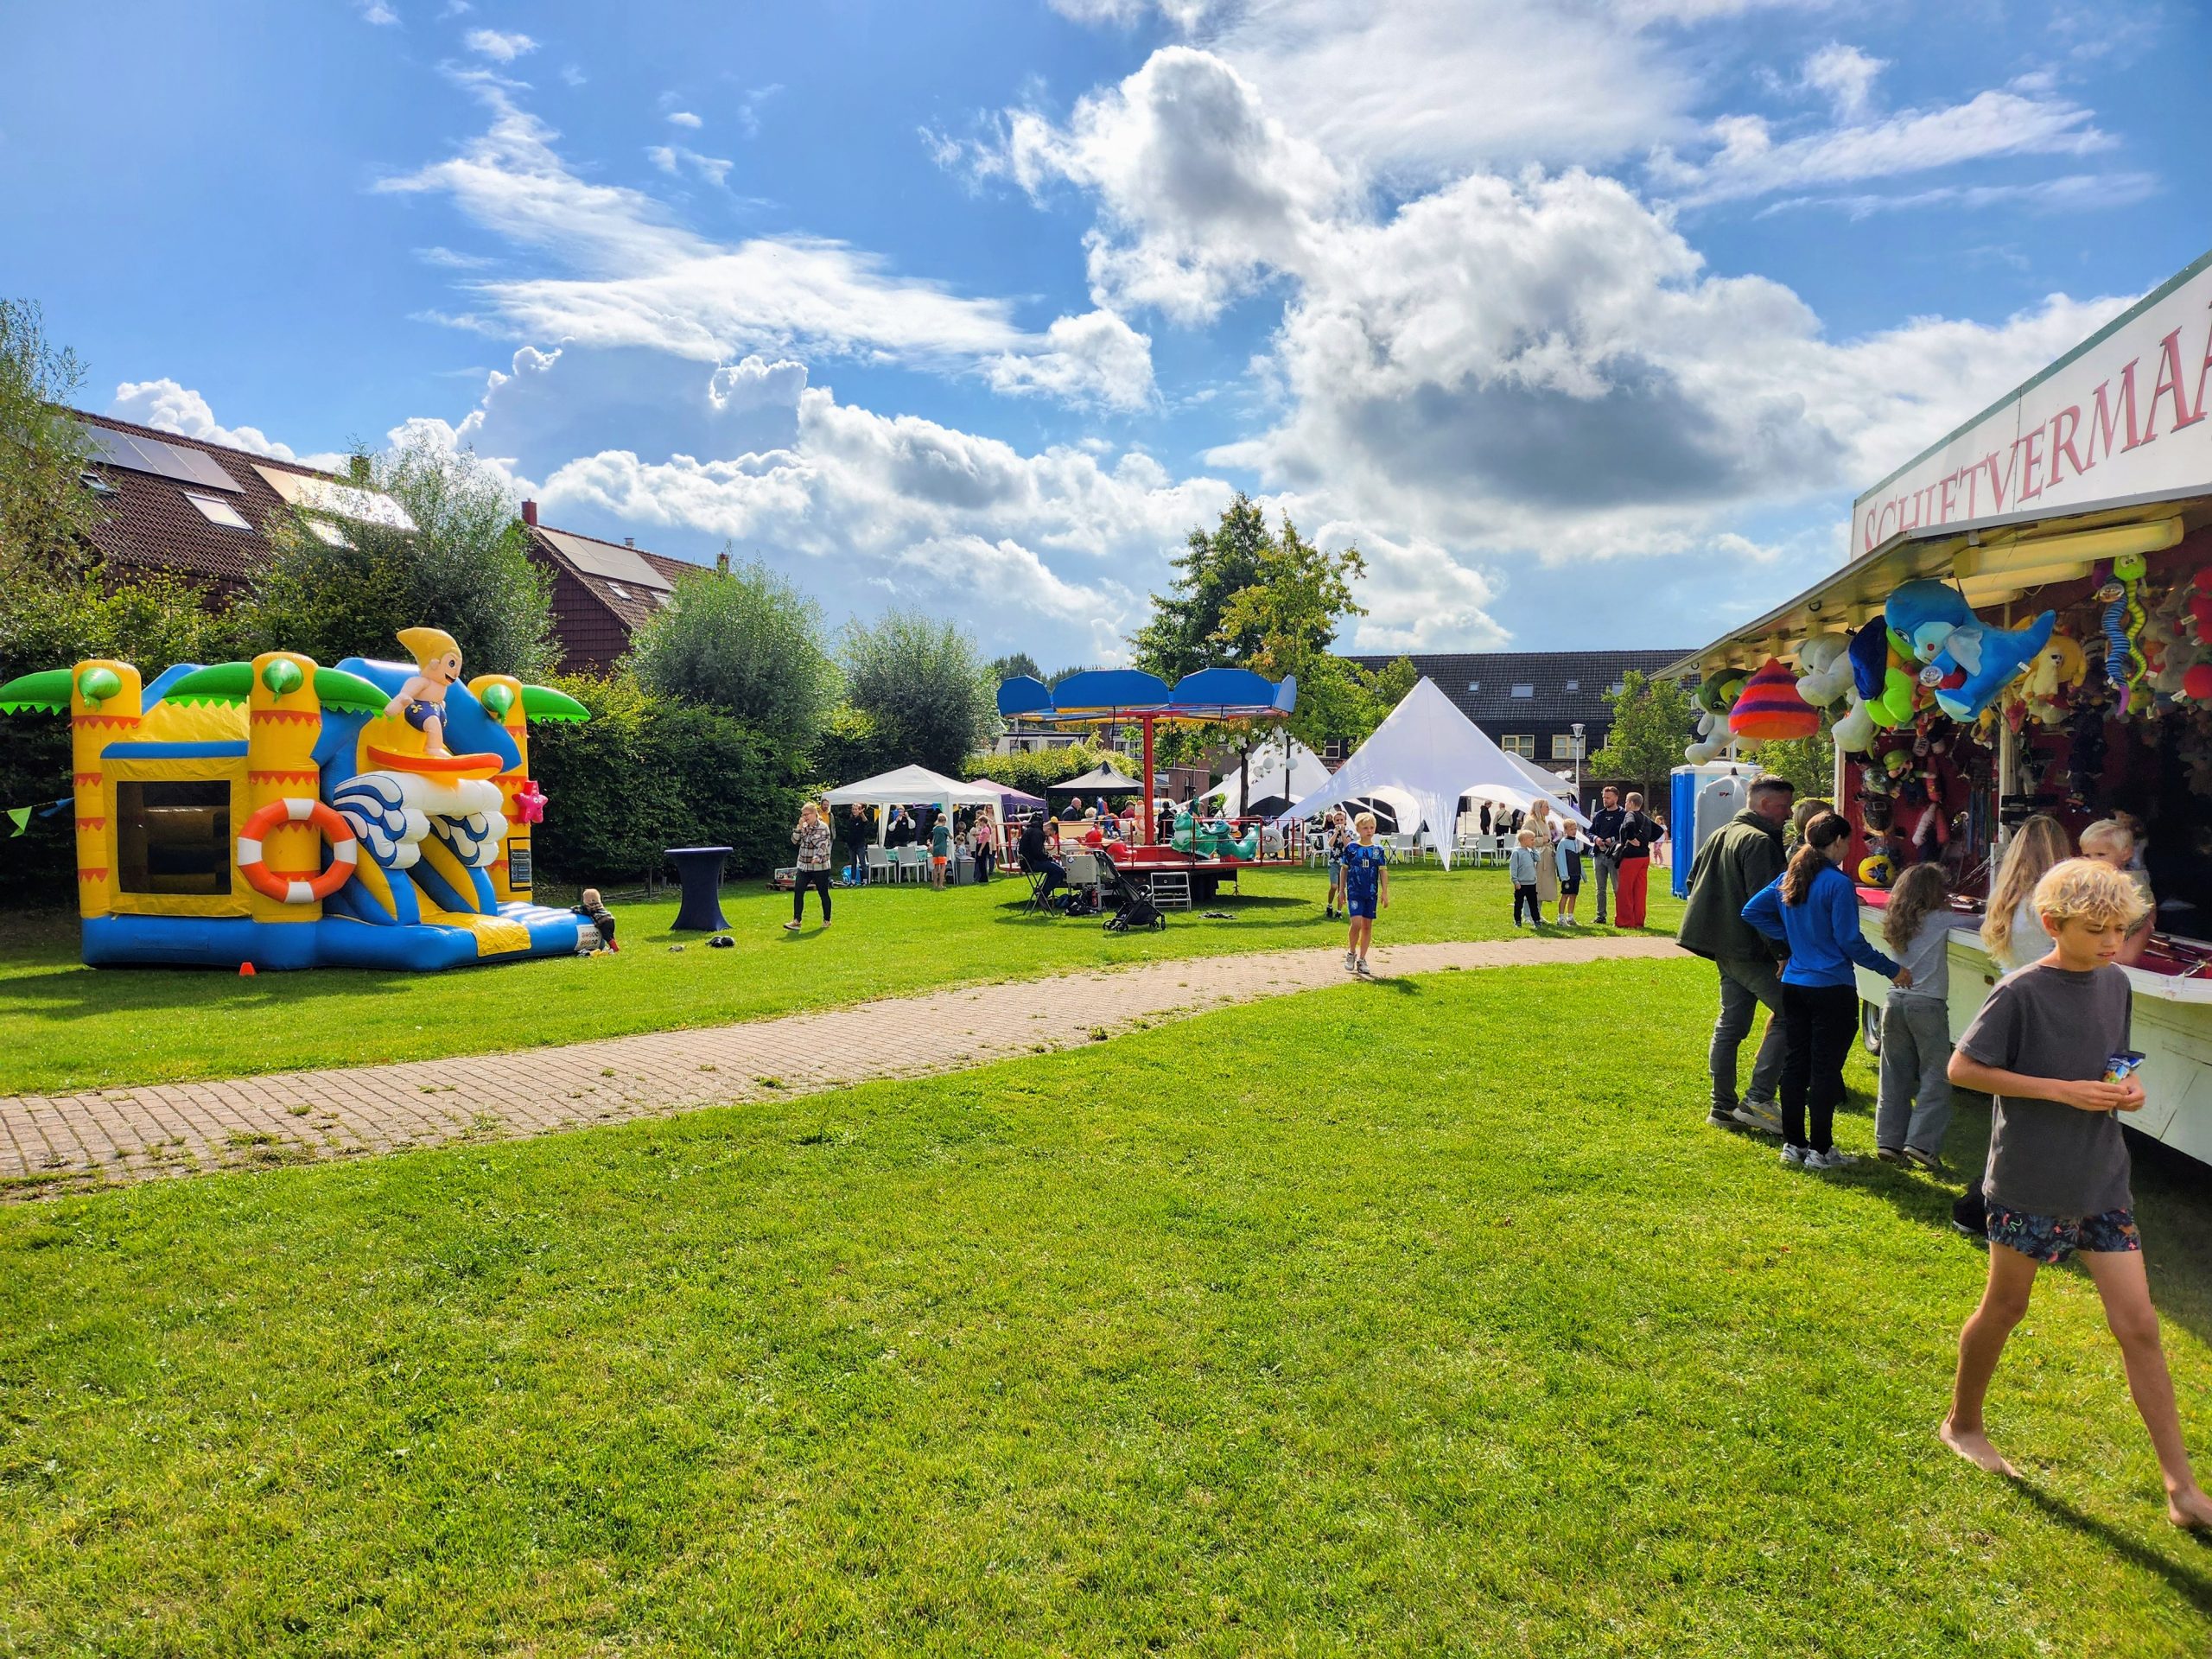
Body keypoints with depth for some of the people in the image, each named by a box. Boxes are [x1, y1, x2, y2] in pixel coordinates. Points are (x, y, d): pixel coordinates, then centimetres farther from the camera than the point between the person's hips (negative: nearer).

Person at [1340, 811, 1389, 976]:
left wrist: (1385, 893, -1)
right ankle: (1351, 952, 7)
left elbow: (1383, 872, 5)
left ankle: (1361, 959, 15)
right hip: (1354, 892, -3)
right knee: (1356, 922, -16)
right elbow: (1344, 870, 6)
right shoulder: (1351, 848, -1)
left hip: (1371, 893, 3)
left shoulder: (1377, 850, 4)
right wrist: (1342, 891, 7)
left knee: (1368, 925, 6)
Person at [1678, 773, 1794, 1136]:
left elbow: (1693, 882, 22)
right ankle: (1758, 1099, -6)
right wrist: (1784, 950, -18)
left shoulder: (1720, 835, 15)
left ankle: (1723, 1106, 17)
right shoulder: (1759, 841, -15)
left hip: (1724, 947, 10)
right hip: (1749, 948, -10)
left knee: (1731, 1022, 13)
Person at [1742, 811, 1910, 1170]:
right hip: (1832, 989, -7)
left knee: (1794, 1065, 11)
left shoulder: (1788, 879, 5)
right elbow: (1850, 941, -14)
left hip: (1794, 985, 7)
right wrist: (1892, 970, -4)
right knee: (1825, 1069, 1)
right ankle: (1820, 1151, 8)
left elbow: (1752, 911, 11)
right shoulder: (1838, 884, -15)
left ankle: (1793, 1144, 18)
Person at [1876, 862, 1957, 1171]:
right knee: (1936, 1078, 0)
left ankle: (1889, 1141, 9)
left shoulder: (1896, 922, 12)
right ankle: (1922, 1143, -8)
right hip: (1927, 1004, -6)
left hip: (1895, 1001, 6)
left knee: (1896, 1077, 10)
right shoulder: (1940, 920, -4)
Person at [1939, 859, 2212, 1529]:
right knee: (2005, 1307, 11)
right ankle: (1962, 1423, 33)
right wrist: (2063, 1090, -20)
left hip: (2102, 1182, 5)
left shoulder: (2114, 984, 3)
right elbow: (1962, 1068, -16)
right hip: (2029, 1182, -5)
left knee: (2139, 1325, 5)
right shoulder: (2022, 991, -17)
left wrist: (2128, 1086, -5)